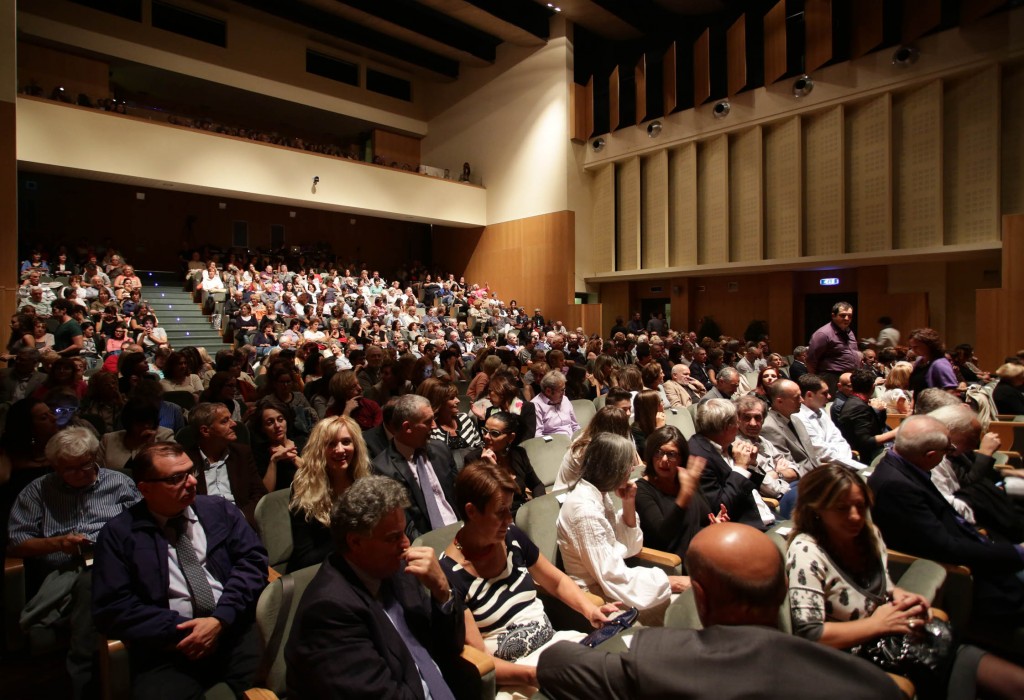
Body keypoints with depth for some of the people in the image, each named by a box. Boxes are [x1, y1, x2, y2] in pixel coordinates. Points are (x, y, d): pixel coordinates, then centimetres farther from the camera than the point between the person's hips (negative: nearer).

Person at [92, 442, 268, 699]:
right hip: (166, 650, -1)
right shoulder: (118, 534, 6)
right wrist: (179, 630, -9)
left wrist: (221, 619, -11)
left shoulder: (219, 510, 10)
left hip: (235, 629, 1)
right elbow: (112, 608, 0)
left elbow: (253, 560, 3)